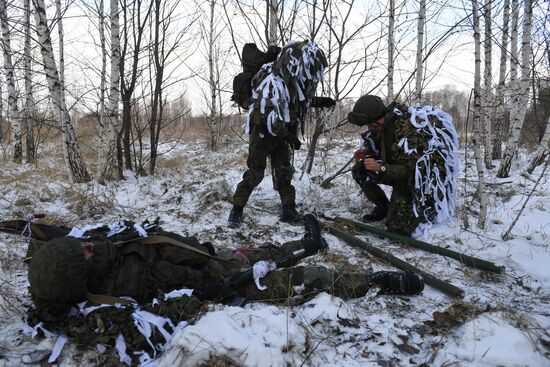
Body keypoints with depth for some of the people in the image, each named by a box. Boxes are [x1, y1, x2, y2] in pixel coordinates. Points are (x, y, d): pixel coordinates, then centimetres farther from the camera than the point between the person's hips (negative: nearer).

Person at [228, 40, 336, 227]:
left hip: (281, 133, 7)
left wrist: (319, 102, 6)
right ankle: (237, 209, 8)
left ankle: (289, 211, 13)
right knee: (255, 173, -4)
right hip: (262, 132, -7)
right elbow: (269, 115, -31)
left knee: (284, 172, 6)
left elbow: (299, 100, 19)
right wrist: (289, 136, -29)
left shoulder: (294, 80, -1)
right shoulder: (273, 82, -28)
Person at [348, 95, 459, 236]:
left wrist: (381, 168, -38)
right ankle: (383, 207, 5)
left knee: (397, 226, -14)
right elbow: (380, 147, 10)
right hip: (398, 168, 8)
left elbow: (411, 170, -30)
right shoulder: (384, 124, -10)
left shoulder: (406, 132, -34)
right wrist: (366, 151, -11)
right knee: (359, 170, -8)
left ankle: (429, 205, 11)